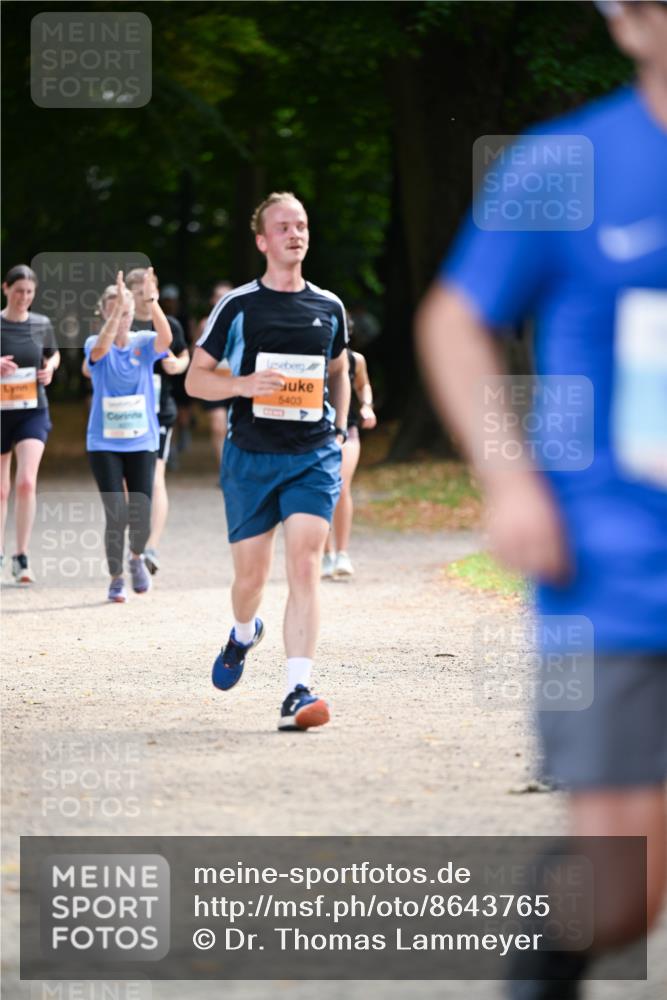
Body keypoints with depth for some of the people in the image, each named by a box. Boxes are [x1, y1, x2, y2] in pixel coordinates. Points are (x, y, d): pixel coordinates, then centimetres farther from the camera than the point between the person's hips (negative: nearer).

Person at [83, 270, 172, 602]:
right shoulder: (95, 345, -3)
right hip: (104, 443, -1)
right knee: (116, 514, -10)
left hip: (141, 441, 1)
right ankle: (116, 578, 7)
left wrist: (152, 300, -36)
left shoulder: (144, 343, 0)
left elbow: (166, 339, -23)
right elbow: (100, 349, -28)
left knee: (141, 513, -4)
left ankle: (137, 557, 28)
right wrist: (117, 306, -39)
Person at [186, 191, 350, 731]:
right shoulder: (238, 306, 1)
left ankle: (297, 693, -21)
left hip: (314, 455, 0)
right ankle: (244, 634, 44)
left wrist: (339, 431, 13)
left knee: (305, 565, -16)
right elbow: (196, 378, 4)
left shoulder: (329, 307, 9)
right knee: (251, 574, 7)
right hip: (251, 456, 0)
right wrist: (245, 385, -14)